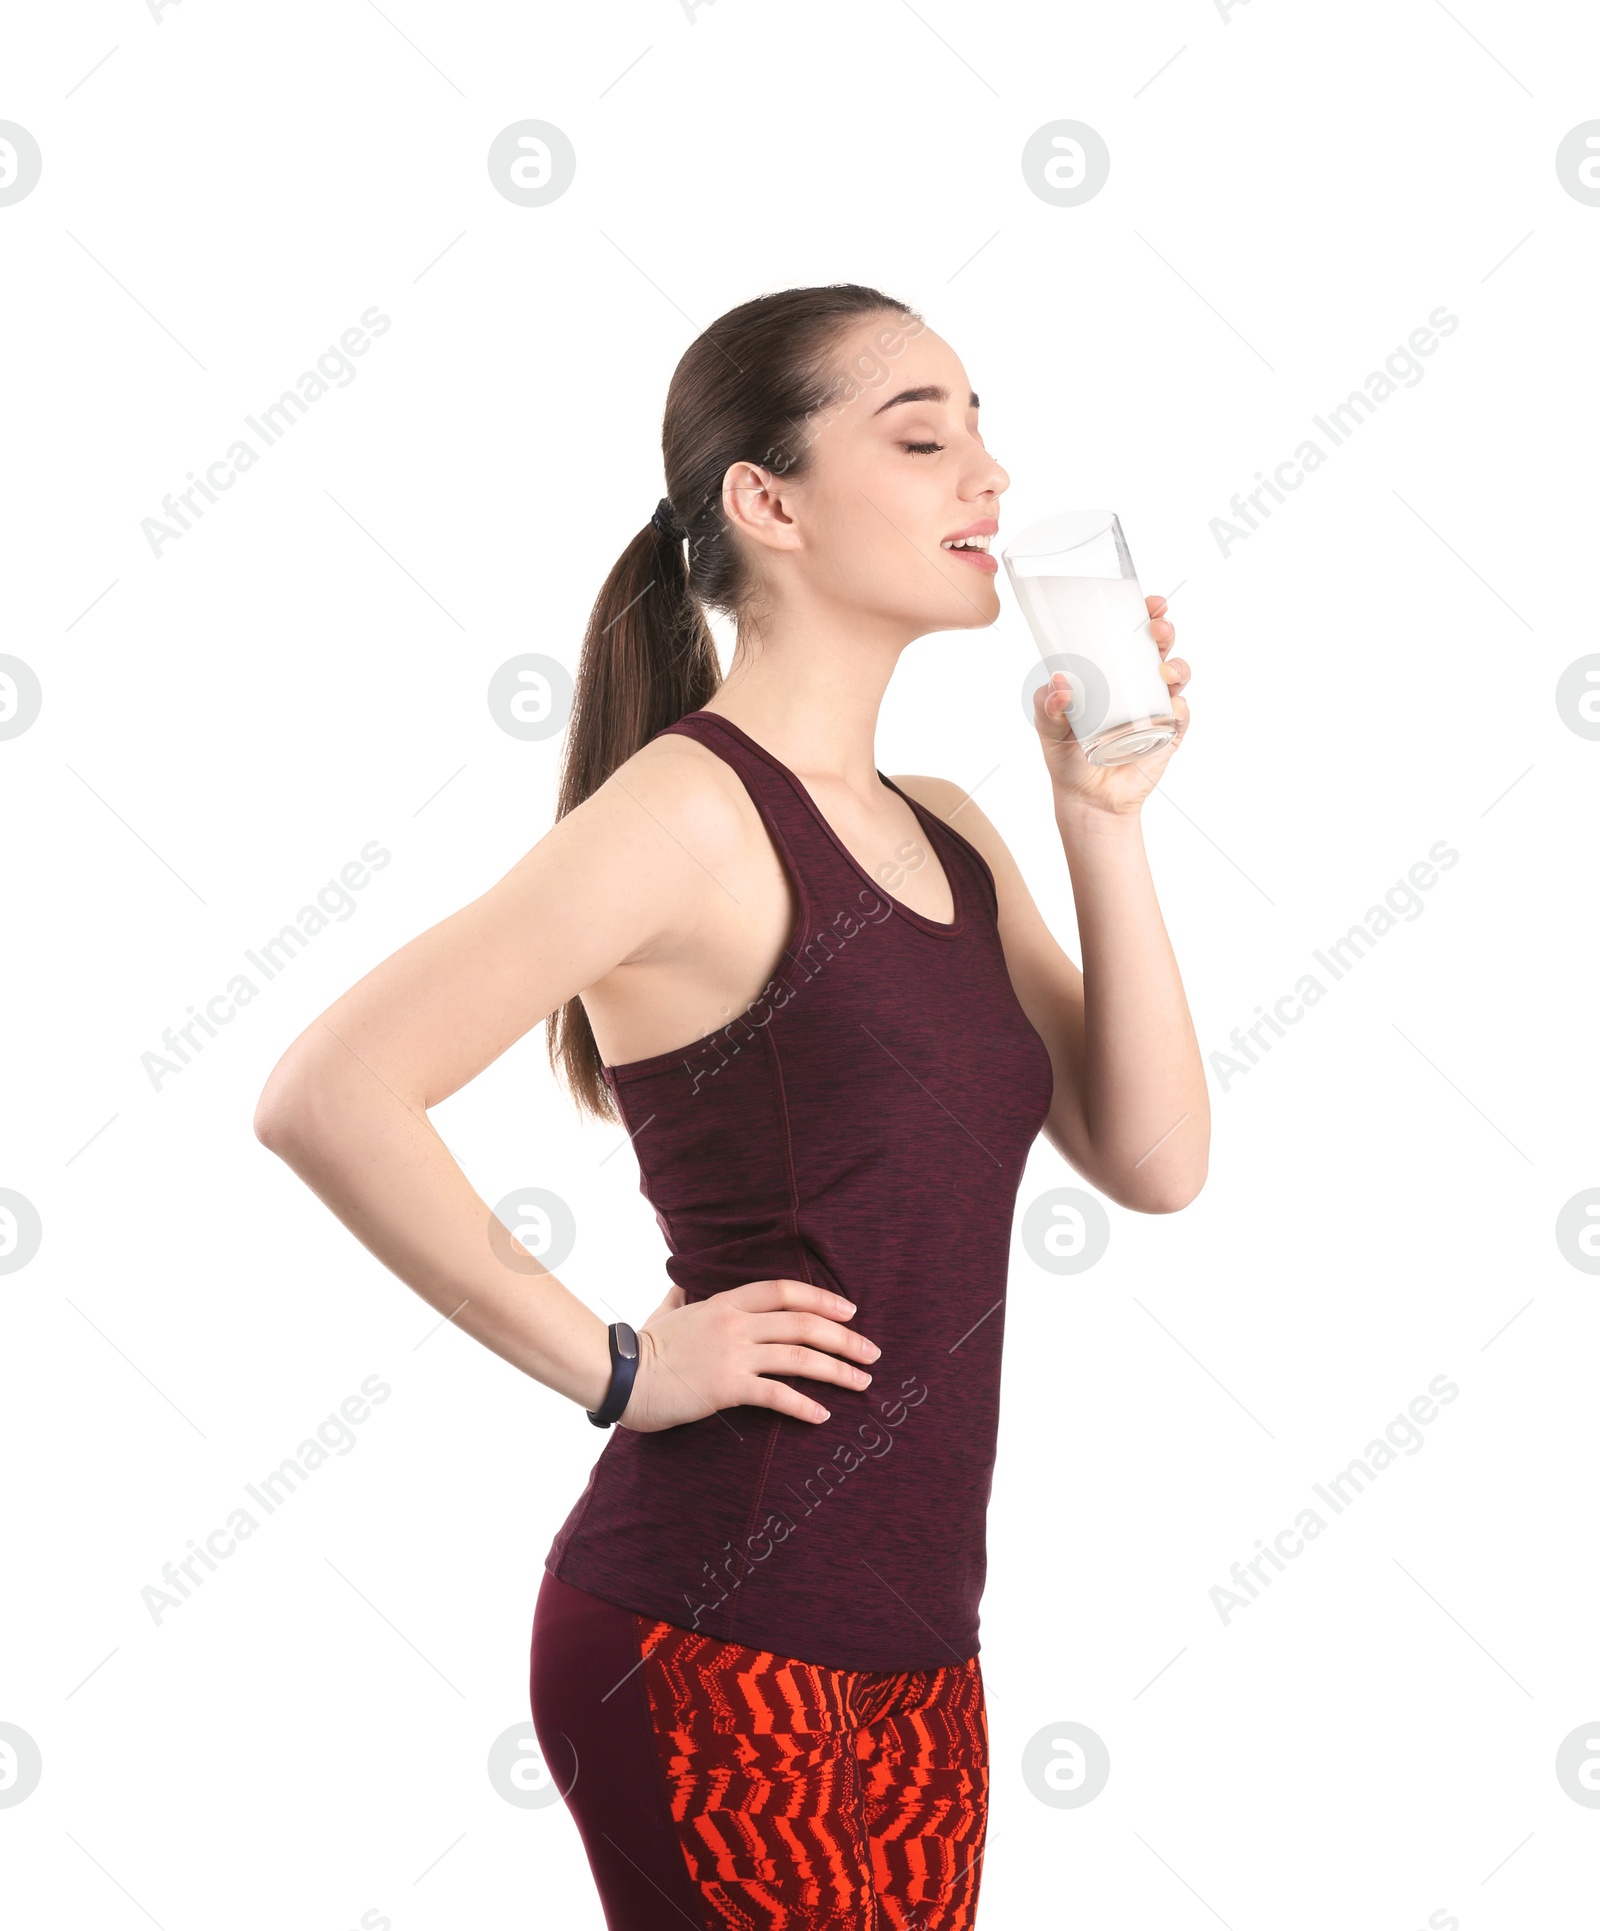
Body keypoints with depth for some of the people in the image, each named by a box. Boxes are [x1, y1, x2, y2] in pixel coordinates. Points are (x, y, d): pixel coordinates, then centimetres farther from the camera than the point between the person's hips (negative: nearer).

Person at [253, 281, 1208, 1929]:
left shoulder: (946, 838, 11)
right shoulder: (692, 815, -14)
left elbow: (1153, 1162, 5)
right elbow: (328, 1097, -23)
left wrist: (1101, 816, -2)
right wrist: (616, 1369, -16)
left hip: (913, 1649, 8)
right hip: (723, 1649, -8)